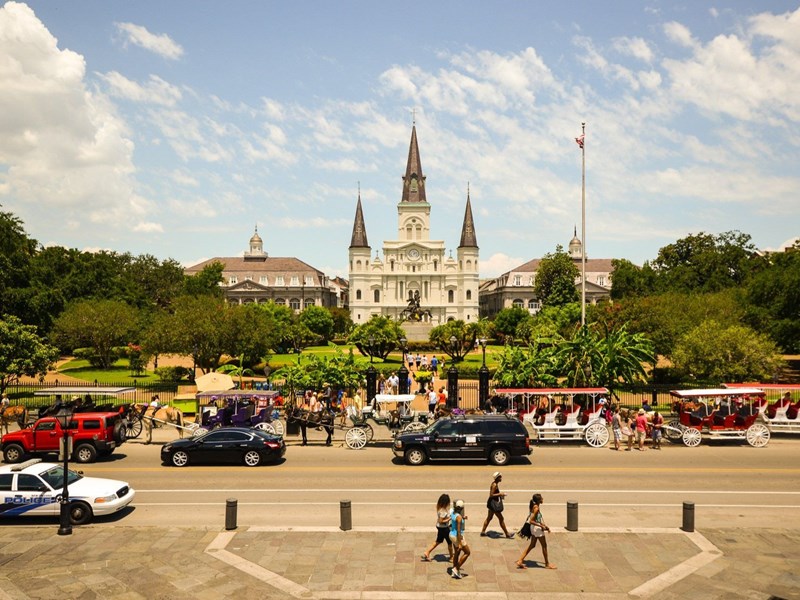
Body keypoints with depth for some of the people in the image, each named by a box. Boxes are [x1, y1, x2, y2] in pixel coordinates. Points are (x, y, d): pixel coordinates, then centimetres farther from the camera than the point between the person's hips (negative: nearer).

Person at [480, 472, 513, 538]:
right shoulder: (494, 485, -22)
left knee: (489, 518, 17)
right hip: (494, 503, -10)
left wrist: (500, 495, 7)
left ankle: (483, 532, 25)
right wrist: (499, 494, -22)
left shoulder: (496, 484, 7)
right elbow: (491, 495, -24)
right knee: (501, 519, 0)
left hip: (493, 503, 10)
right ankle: (507, 534, 10)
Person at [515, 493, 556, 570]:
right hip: (537, 528, -9)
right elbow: (531, 521, -25)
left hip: (534, 528, 9)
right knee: (544, 546, 7)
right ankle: (547, 564, 21)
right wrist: (541, 526, -20)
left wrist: (545, 526, 14)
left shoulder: (536, 506, 5)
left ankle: (520, 561, 16)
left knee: (531, 545, 17)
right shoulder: (536, 508, -23)